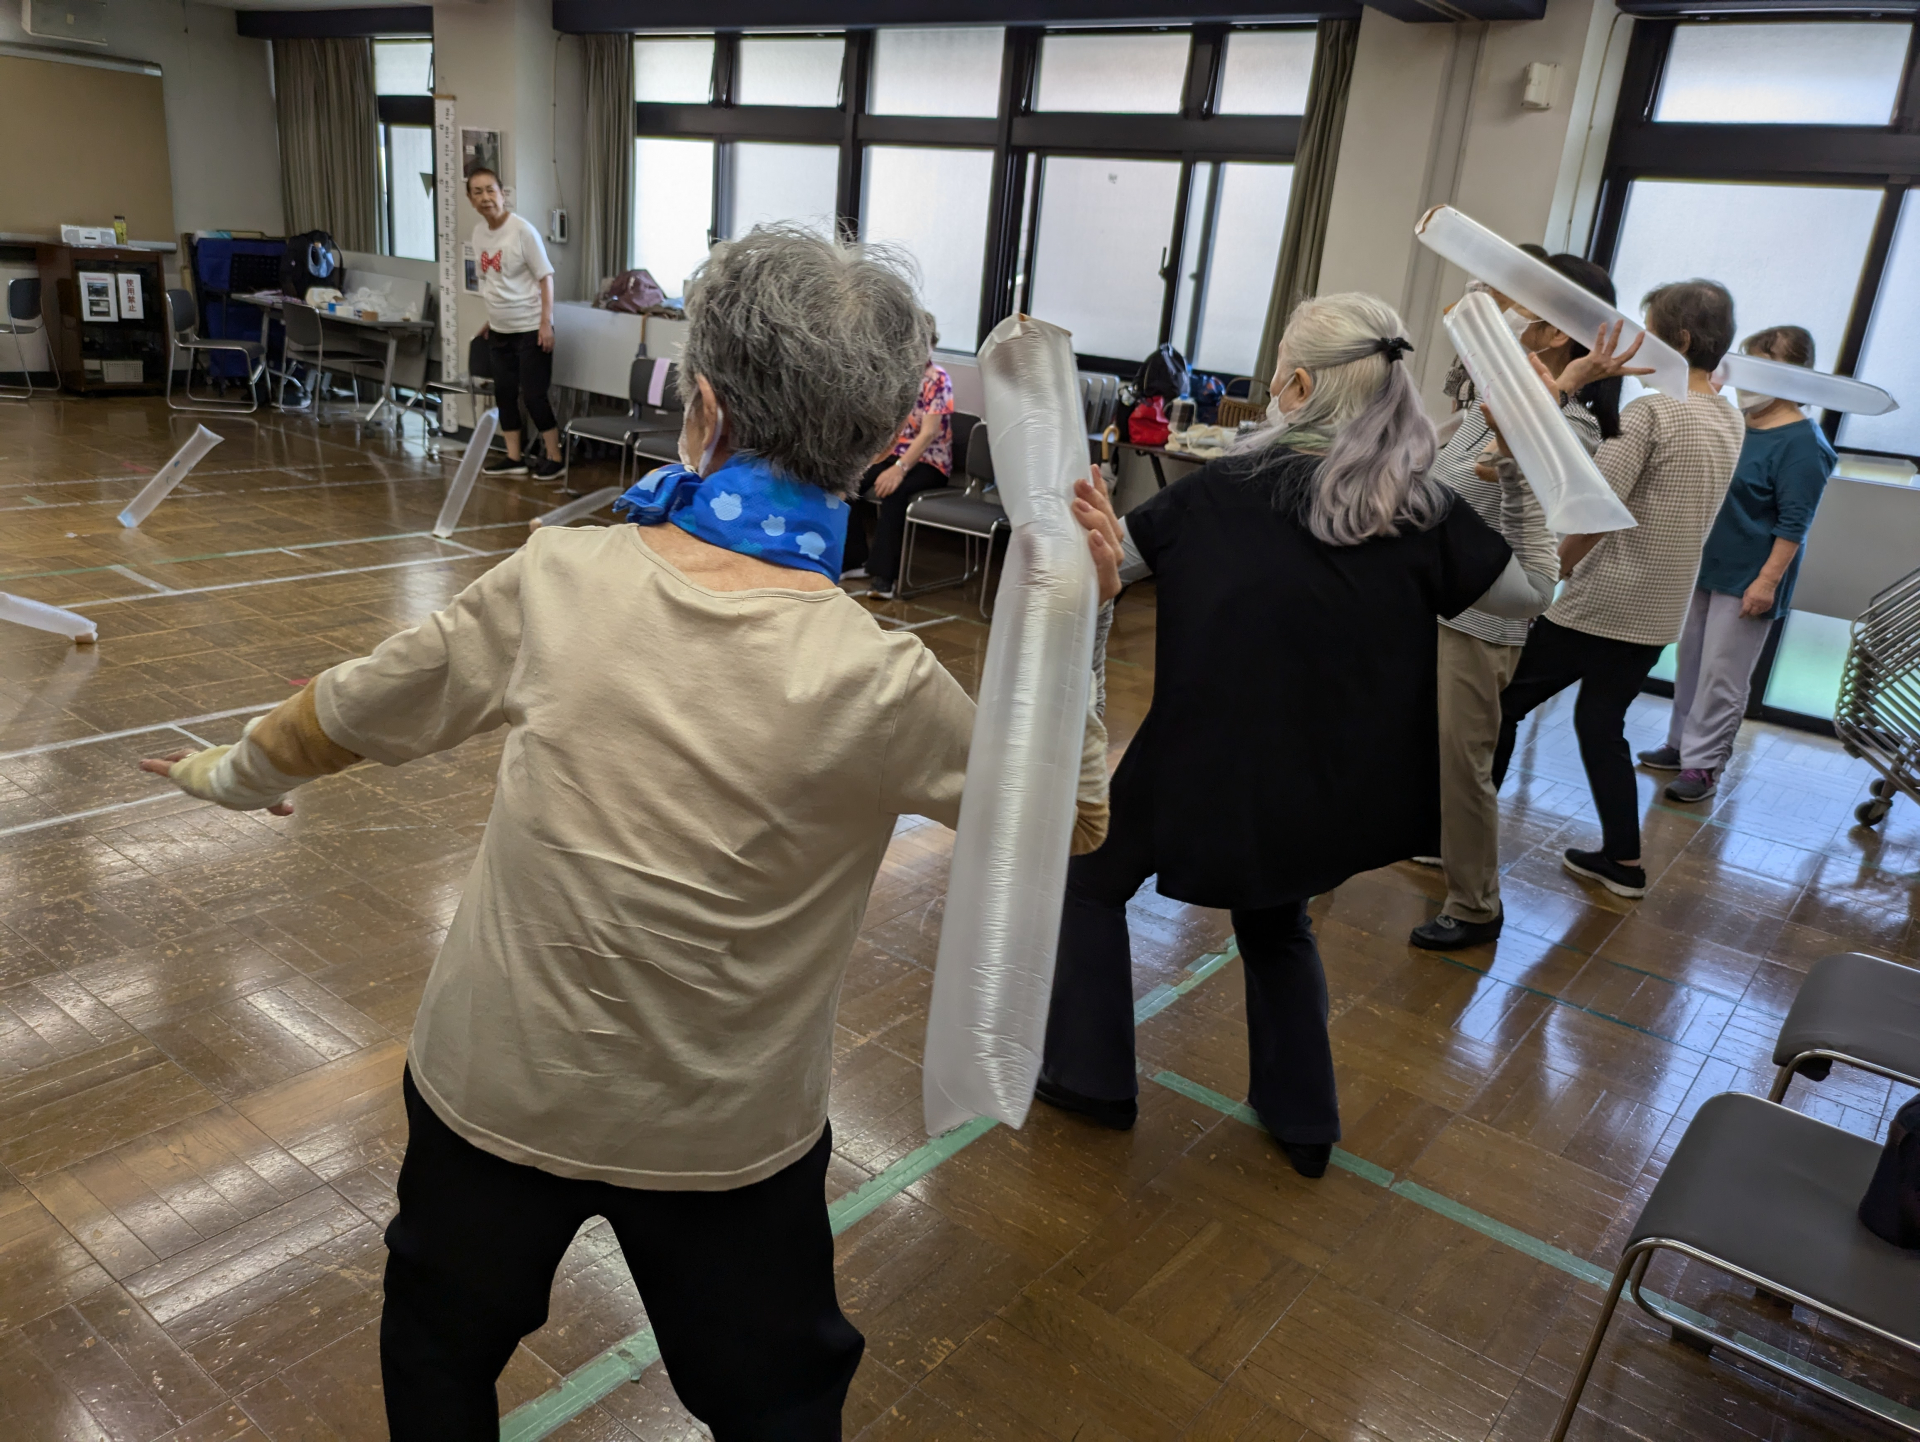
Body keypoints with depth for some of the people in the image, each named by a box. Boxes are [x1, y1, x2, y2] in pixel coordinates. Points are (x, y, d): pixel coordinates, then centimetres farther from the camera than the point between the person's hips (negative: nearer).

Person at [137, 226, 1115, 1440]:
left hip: (496, 1089, 2)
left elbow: (354, 711, 0)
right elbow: (1069, 817, -8)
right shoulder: (878, 686, -25)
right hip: (724, 1136, -1)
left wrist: (242, 771, 19)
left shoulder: (558, 580, -18)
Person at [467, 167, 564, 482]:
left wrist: (545, 323, -17)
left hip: (530, 328, -7)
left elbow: (545, 277, -12)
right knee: (504, 393, 10)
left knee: (533, 394, -5)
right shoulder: (479, 232, 6)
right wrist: (491, 318, 17)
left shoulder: (522, 231, -13)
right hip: (499, 331, 7)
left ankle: (554, 458, 7)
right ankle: (514, 458, 20)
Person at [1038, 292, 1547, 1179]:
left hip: (1212, 763, -4)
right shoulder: (1423, 510, -8)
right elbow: (1532, 594, 3)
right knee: (1275, 918, 30)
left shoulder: (1227, 488, -14)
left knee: (1093, 878, 22)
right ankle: (1303, 1119, 33)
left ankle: (1091, 1076, 28)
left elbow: (1110, 557, -6)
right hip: (1334, 783, 4)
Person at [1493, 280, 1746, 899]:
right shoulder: (1729, 420, 9)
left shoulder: (1649, 410, -16)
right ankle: (1623, 860, 21)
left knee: (1501, 704, 4)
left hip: (1598, 605, -8)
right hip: (1660, 613, 8)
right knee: (1602, 724, 18)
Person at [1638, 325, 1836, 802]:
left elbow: (1793, 524, -18)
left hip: (1748, 580, -8)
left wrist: (1768, 580, -21)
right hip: (1705, 566, 8)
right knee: (1691, 661, 15)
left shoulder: (1801, 444, -16)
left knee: (1721, 677, -2)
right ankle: (1681, 744, 27)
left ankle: (1702, 764, 6)